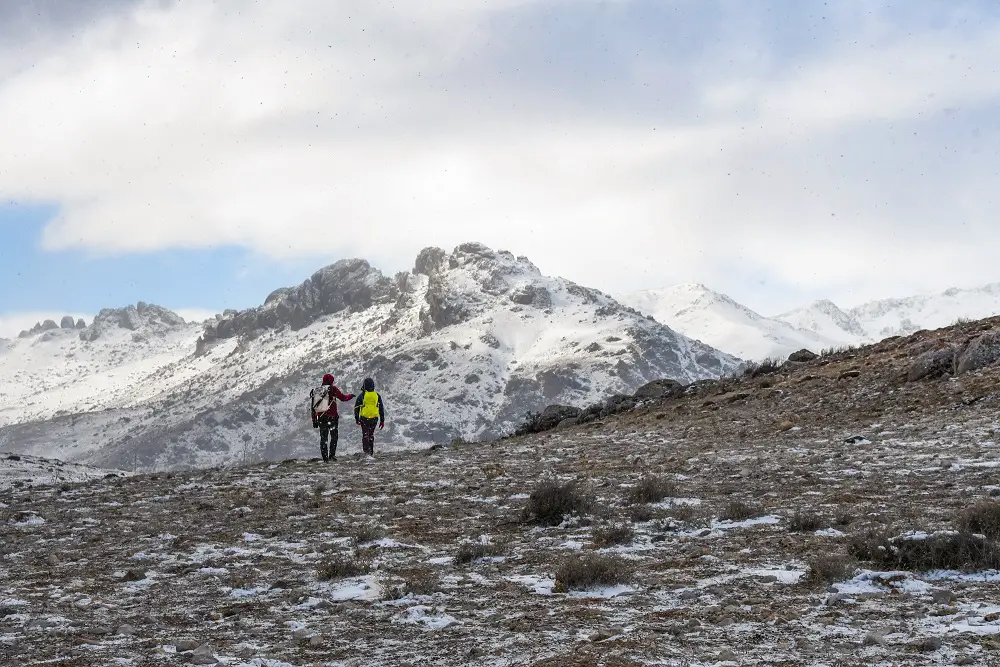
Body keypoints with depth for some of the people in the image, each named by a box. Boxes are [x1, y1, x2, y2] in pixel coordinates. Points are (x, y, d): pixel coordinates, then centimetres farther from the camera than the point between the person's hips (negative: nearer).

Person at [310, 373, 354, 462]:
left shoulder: (315, 392, 9)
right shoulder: (332, 389, -5)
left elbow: (313, 408, 10)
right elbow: (343, 397, -1)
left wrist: (314, 421, 14)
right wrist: (351, 395, 19)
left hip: (320, 418, 4)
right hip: (332, 417, -4)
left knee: (323, 438, 9)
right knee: (334, 436, 7)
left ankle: (325, 457, 6)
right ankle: (332, 454, -3)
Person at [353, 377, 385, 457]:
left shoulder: (362, 395, -5)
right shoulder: (377, 396, 4)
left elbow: (356, 408, -1)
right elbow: (381, 409, 7)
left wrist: (357, 419, 9)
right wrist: (382, 421, 13)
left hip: (364, 418, -3)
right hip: (374, 418, 3)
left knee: (365, 435, 3)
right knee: (371, 434, 17)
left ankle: (366, 451, -9)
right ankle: (371, 451, 18)